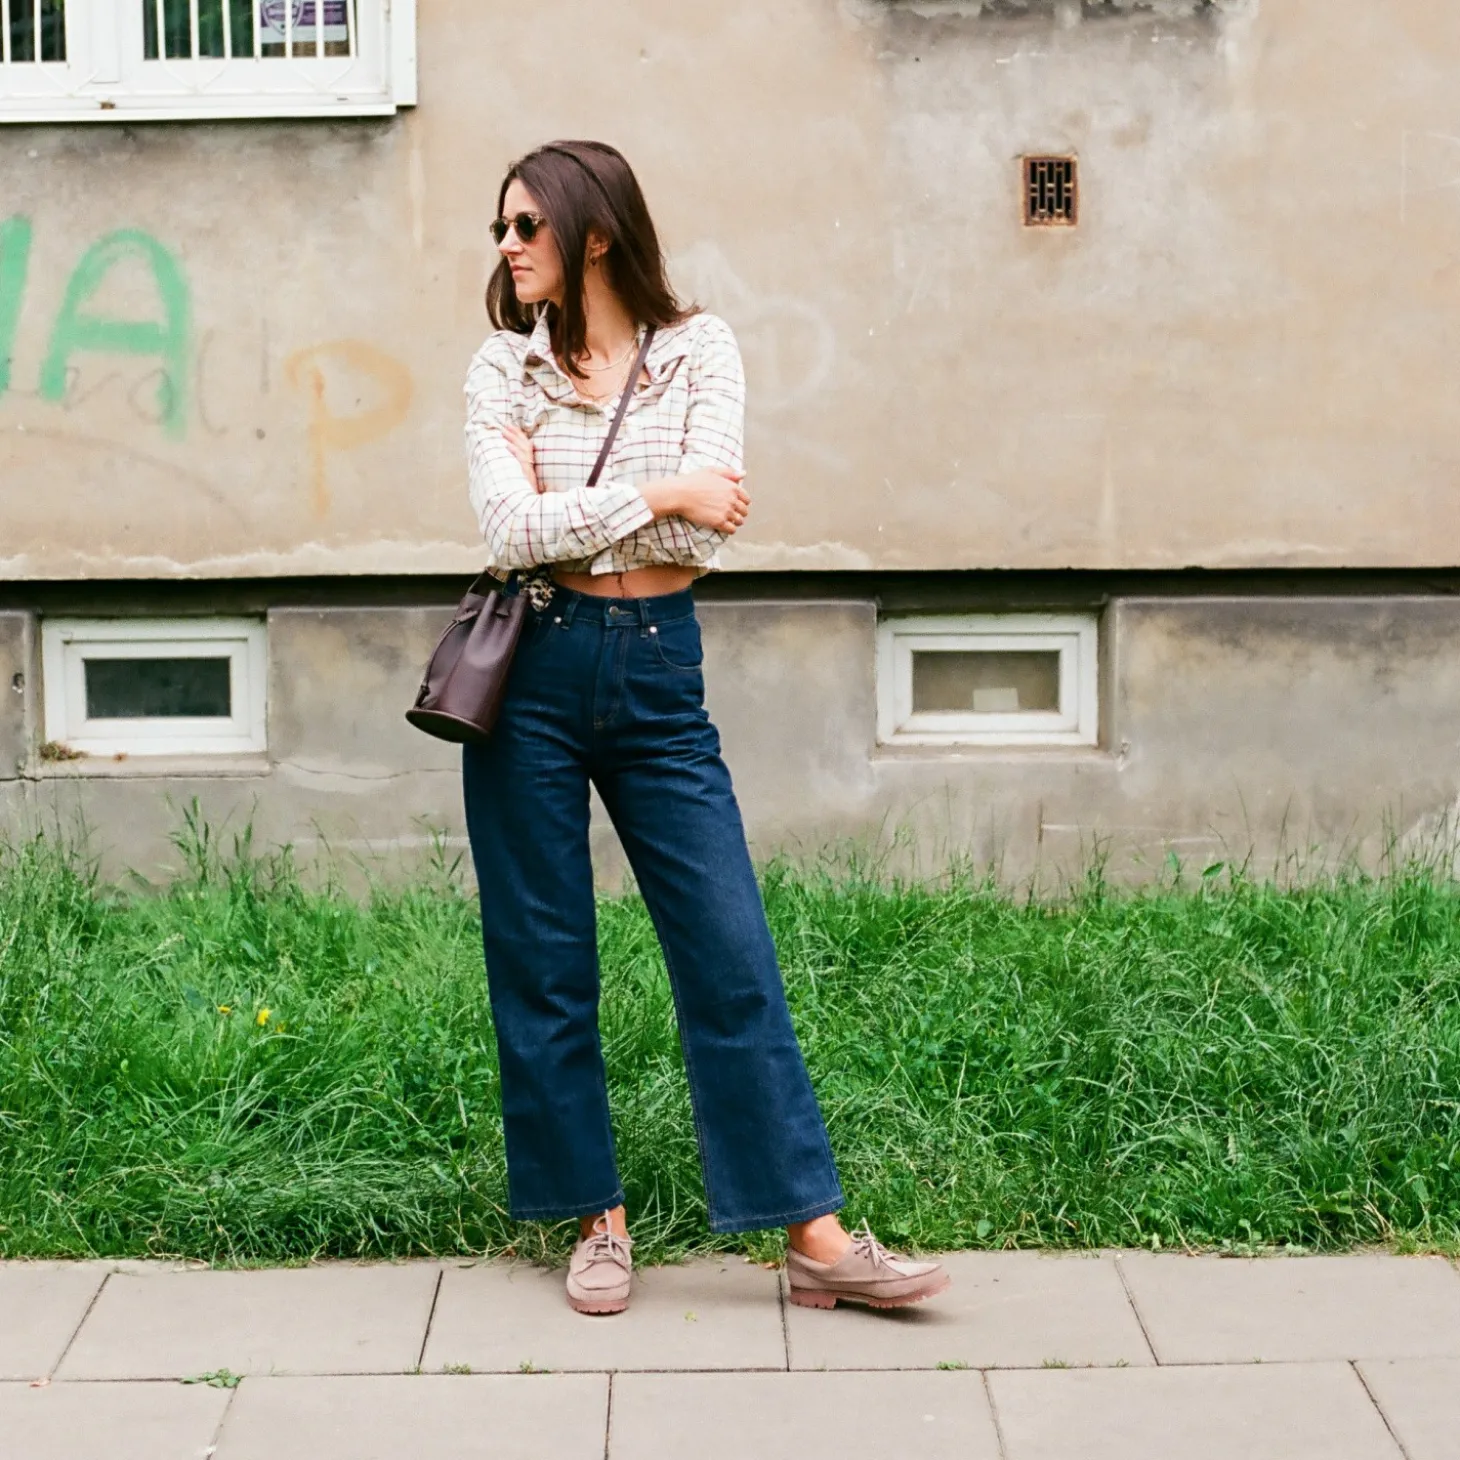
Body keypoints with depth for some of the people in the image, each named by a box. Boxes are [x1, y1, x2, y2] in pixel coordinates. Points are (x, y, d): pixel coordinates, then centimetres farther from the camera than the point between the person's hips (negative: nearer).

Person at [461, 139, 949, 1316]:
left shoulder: (699, 349, 2)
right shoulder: (504, 369, 3)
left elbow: (710, 526, -11)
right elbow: (510, 529, -12)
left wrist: (560, 514, -8)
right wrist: (656, 493, -13)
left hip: (659, 675, 0)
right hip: (534, 674, 1)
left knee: (733, 954, -1)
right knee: (543, 963, 5)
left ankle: (817, 1235, 5)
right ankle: (599, 1221, 19)